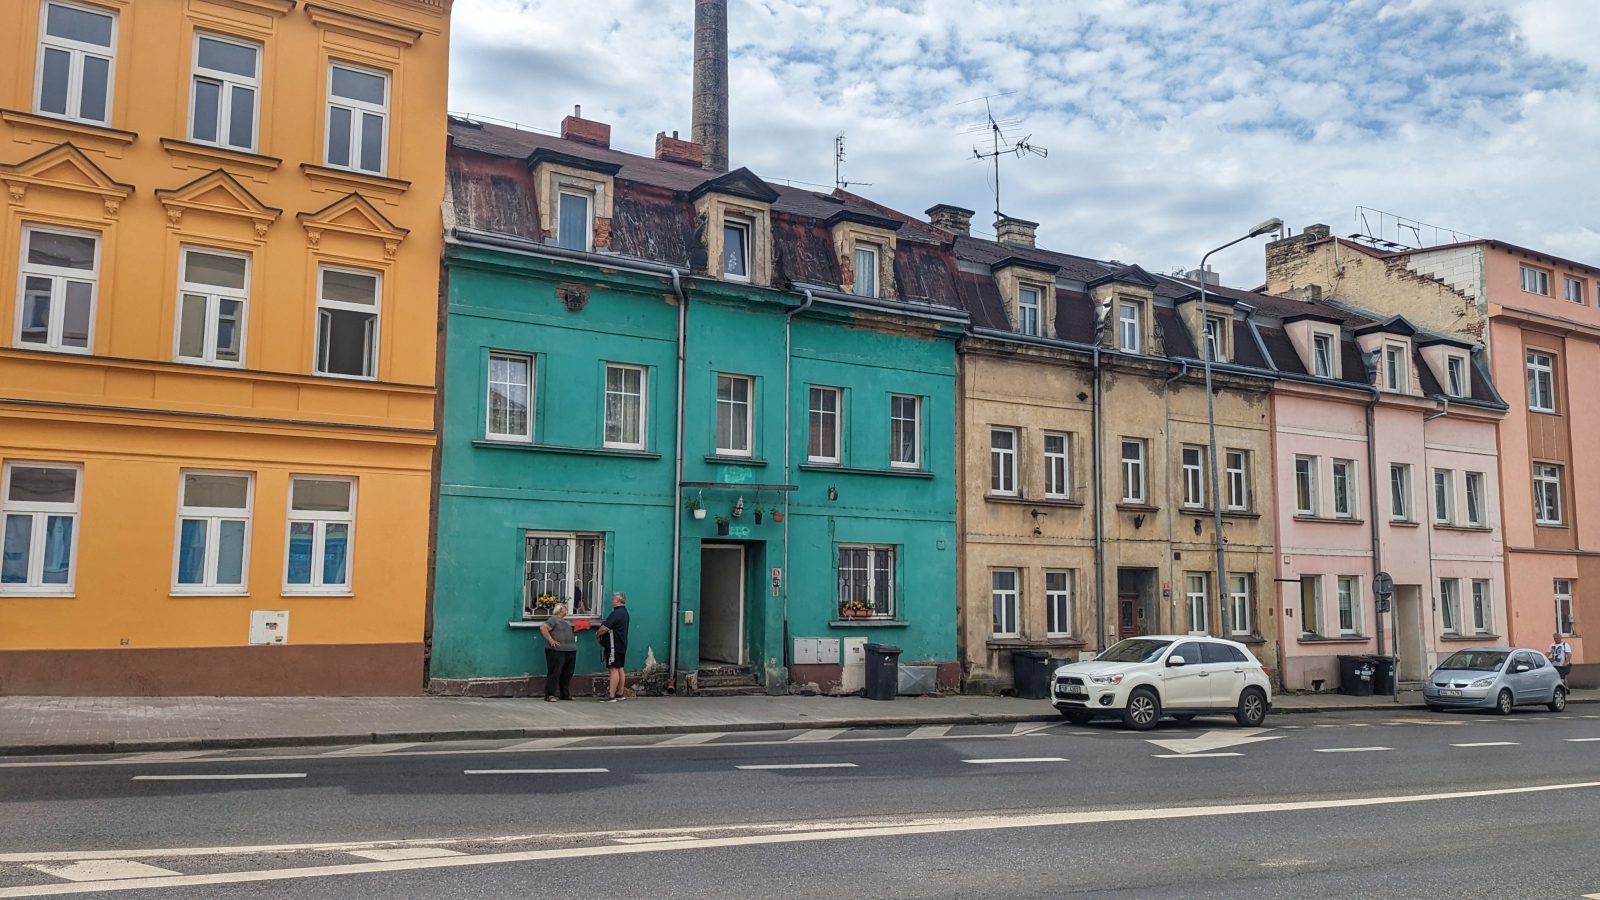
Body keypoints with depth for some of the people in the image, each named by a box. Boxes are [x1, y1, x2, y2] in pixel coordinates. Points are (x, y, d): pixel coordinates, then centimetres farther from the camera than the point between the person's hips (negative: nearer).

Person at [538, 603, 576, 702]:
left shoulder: (567, 621, 21)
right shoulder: (553, 619, -4)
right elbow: (543, 627, -15)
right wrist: (550, 640, -17)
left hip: (570, 651, 8)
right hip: (557, 650, -8)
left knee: (567, 673, 12)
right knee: (555, 672, -9)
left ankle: (565, 694, 21)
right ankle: (550, 694, -6)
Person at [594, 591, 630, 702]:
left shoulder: (616, 613, -19)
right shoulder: (624, 612, 15)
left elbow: (604, 628, -23)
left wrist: (597, 634, -3)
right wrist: (601, 632, 12)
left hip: (614, 646, -10)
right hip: (621, 645, 10)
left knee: (613, 670, -10)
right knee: (619, 669, 14)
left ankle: (611, 696, -11)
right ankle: (619, 693, 21)